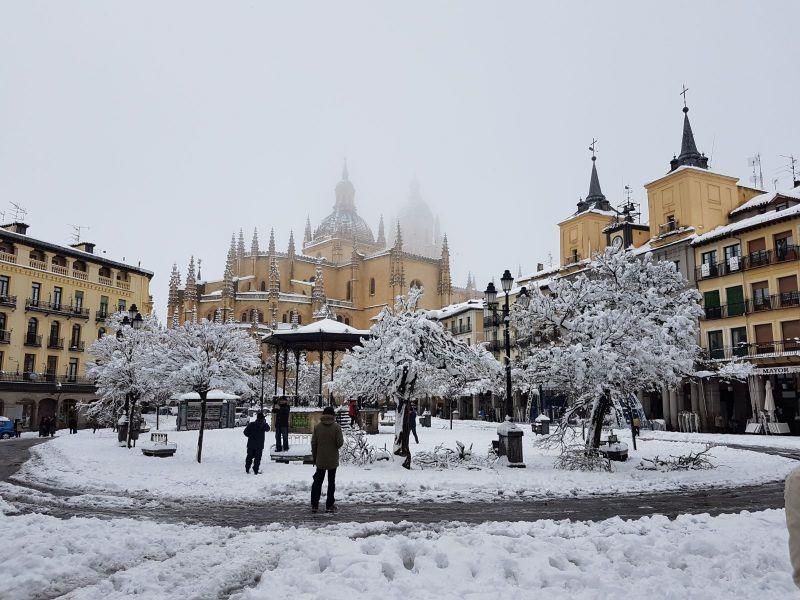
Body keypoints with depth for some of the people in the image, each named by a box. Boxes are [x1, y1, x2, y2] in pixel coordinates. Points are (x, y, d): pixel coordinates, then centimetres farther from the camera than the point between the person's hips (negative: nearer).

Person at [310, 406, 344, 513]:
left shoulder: (317, 426, -3)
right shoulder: (336, 427, -11)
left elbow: (313, 443, 0)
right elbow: (340, 443, -14)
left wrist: (314, 457, 10)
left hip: (320, 460, 2)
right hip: (333, 460, -2)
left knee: (317, 481, 12)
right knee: (331, 482, 7)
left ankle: (314, 505, 12)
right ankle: (329, 505, 8)